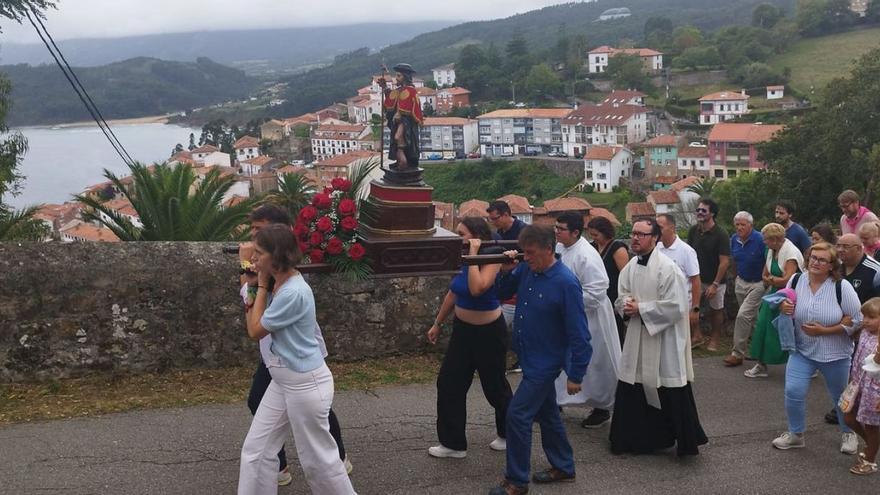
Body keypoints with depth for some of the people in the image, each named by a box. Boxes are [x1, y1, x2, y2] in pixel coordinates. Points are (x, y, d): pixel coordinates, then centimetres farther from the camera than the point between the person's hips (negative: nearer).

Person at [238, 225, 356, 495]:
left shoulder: (294, 292, -25)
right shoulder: (278, 284, 5)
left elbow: (255, 331, -13)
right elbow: (252, 323, 13)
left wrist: (261, 286, -8)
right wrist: (253, 286, 2)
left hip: (306, 383, -9)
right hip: (282, 381, 9)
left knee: (318, 458, 6)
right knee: (256, 450, 10)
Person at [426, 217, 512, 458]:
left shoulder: (491, 260, -19)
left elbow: (477, 289, -37)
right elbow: (453, 294, 13)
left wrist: (473, 255, -30)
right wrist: (438, 324, 18)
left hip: (488, 332, -7)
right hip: (463, 330, 7)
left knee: (494, 386, 9)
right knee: (448, 383, 5)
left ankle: (510, 434, 33)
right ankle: (453, 443, 15)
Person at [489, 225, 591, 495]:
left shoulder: (566, 283, -22)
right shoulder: (525, 270, -2)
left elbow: (578, 333, -19)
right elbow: (502, 293, 12)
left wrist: (575, 375, -17)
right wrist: (506, 271, -8)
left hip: (546, 362, -8)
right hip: (530, 358, 8)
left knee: (517, 415, -7)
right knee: (547, 413, 20)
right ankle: (563, 468, 37)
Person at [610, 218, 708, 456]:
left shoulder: (667, 268, -17)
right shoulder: (631, 267, 6)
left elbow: (676, 307, -21)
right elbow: (620, 297, 16)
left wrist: (641, 308, -18)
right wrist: (627, 304, -8)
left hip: (664, 341, -7)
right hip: (637, 339, 7)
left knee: (671, 395, 1)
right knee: (631, 390, 12)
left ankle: (686, 442, 18)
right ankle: (636, 439, 27)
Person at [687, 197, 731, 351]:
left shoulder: (720, 235, -16)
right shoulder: (693, 231, 0)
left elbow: (724, 261, -16)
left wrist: (715, 284, -19)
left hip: (715, 281, -4)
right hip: (696, 278, 4)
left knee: (716, 310, 10)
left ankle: (714, 340, 27)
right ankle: (696, 335, 13)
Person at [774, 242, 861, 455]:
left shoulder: (842, 287, -17)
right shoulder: (795, 281, -6)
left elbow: (855, 320, -13)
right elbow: (785, 304, 10)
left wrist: (824, 331, -21)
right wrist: (783, 307, -15)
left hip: (835, 354, -2)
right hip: (802, 350, 2)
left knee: (841, 396, 15)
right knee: (793, 391, -8)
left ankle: (848, 433, 41)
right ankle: (795, 434, 15)